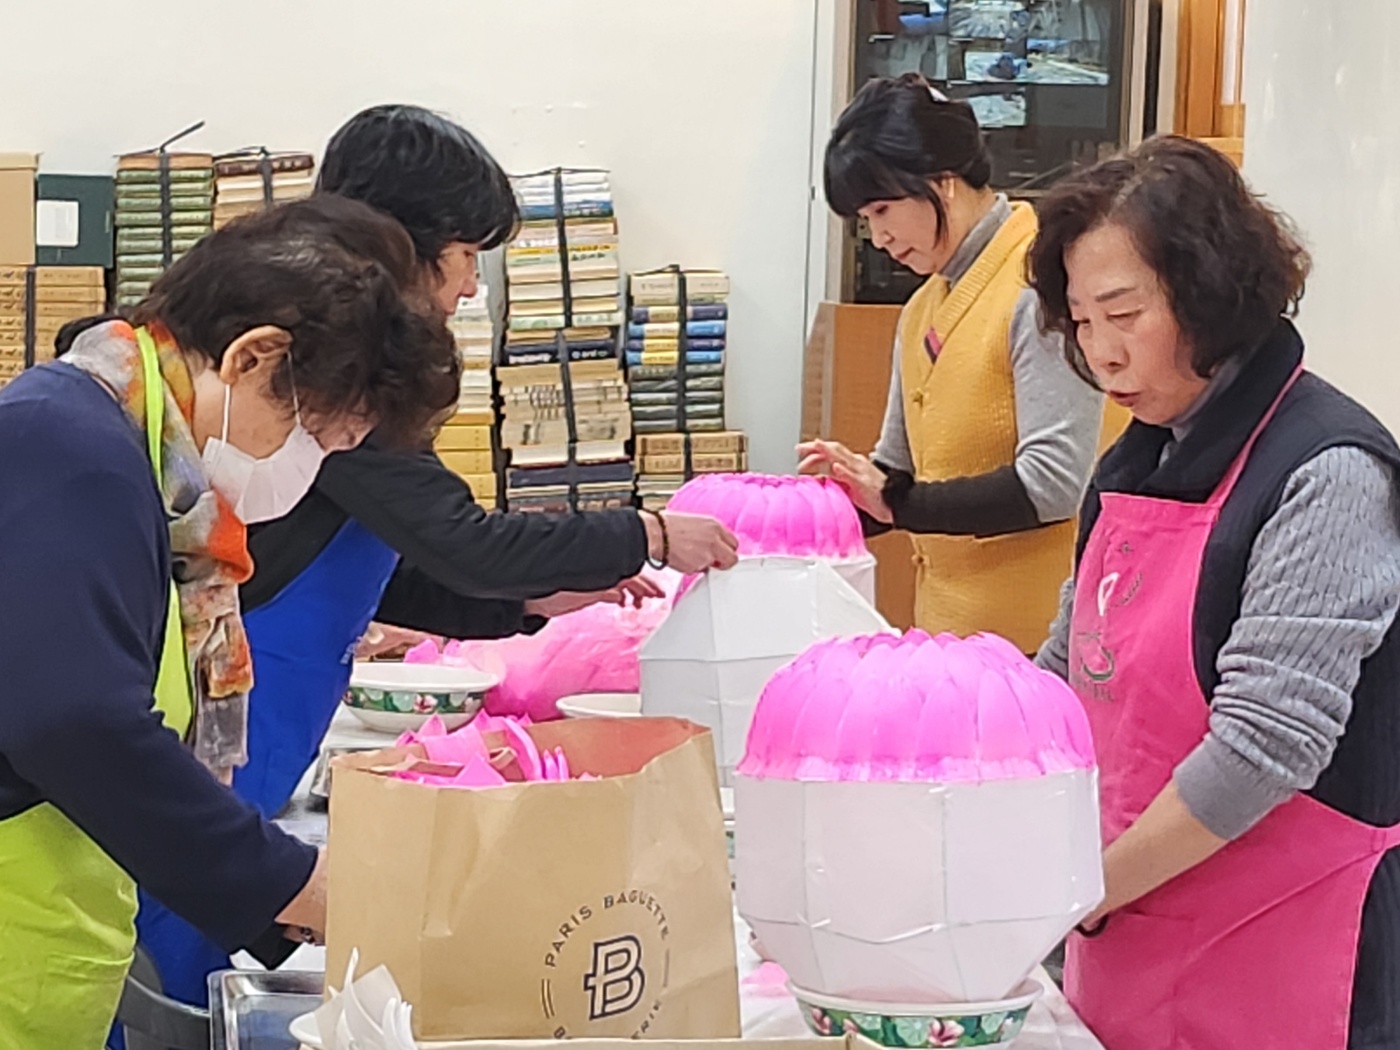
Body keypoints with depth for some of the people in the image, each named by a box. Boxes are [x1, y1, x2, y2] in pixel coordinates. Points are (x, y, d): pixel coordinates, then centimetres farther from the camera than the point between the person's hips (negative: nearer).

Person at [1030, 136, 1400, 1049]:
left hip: (1269, 962, -7)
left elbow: (1264, 744, -22)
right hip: (1129, 933, 7)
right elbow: (1074, 669, 16)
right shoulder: (1142, 458, 7)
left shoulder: (1326, 475, -16)